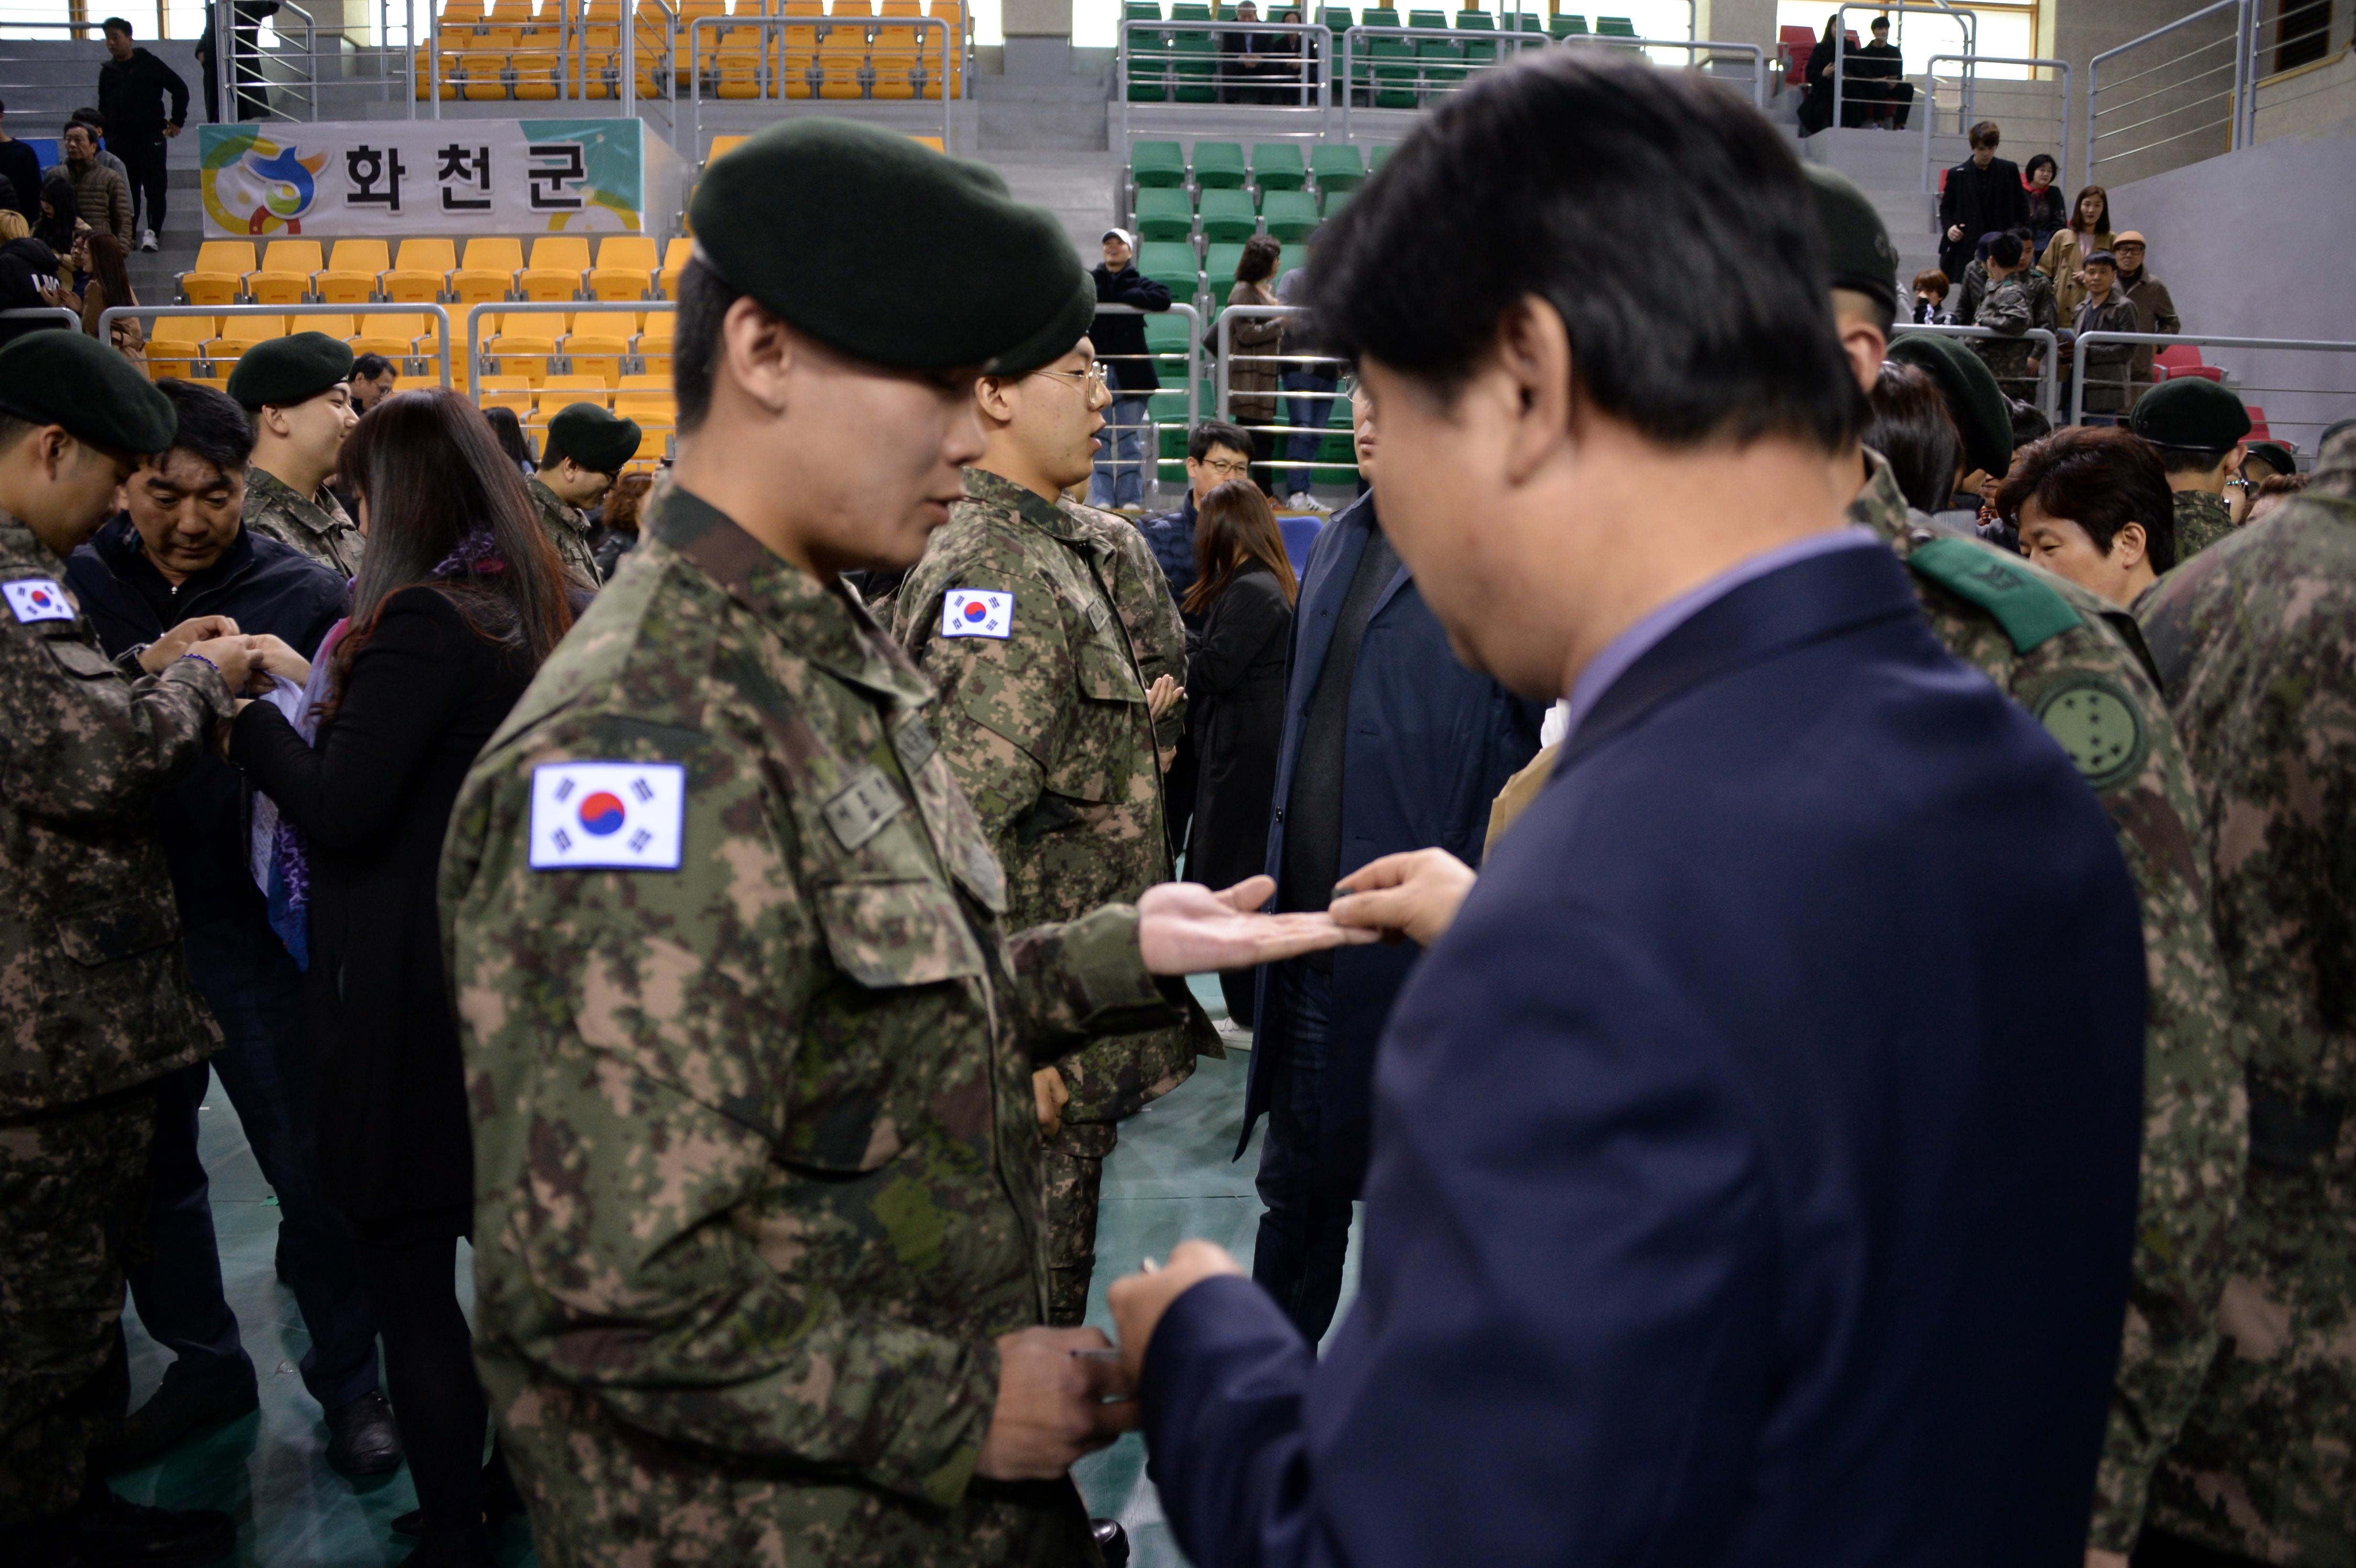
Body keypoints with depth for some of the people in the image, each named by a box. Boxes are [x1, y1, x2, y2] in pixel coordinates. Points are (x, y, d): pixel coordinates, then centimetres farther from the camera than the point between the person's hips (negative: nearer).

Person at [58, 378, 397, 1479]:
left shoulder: (306, 594, -6)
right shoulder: (73, 585, 2)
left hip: (254, 925, -3)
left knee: (308, 1163, 5)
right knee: (148, 1165, 16)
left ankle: (348, 1377, 23)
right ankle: (203, 1362, 35)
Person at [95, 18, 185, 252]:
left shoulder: (149, 64, -2)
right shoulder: (107, 72, 11)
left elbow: (180, 89, -1)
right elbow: (104, 108, 18)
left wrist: (176, 121, -2)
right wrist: (105, 135, 12)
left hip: (150, 136, -4)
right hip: (119, 140, 4)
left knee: (154, 187, -5)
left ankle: (151, 232, -4)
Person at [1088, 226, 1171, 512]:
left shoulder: (1141, 284, 7)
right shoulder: (1090, 281, 12)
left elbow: (1163, 298, -12)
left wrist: (1120, 297, -12)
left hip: (1131, 372, -1)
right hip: (1098, 369, 1)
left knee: (1131, 439, 1)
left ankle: (1132, 498, 6)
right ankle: (1101, 497, 5)